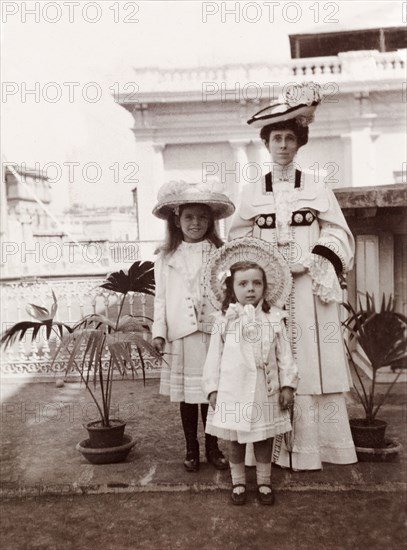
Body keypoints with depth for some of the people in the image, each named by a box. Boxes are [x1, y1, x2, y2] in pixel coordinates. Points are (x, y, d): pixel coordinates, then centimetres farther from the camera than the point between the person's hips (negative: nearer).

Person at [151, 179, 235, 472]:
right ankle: (191, 449, 24)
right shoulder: (167, 258, 6)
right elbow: (161, 298, 6)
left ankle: (213, 447, 23)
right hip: (180, 336, 1)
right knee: (186, 394, 9)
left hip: (213, 335, -1)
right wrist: (159, 331, 1)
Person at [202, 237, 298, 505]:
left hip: (265, 391, 1)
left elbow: (284, 354, 1)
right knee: (236, 440, 11)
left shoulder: (274, 319, -1)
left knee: (264, 438, 13)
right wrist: (213, 388, -1)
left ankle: (264, 482, 29)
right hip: (233, 391, -1)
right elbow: (214, 356, 0)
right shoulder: (224, 320, -4)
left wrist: (287, 385, -2)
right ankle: (238, 483, 28)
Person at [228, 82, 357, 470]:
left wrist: (314, 262, -9)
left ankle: (313, 446, 9)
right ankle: (279, 448, 7)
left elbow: (337, 233, 5)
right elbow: (239, 240, 10)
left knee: (312, 363, 0)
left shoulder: (316, 185, 6)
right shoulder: (252, 192, 8)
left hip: (309, 288, 0)